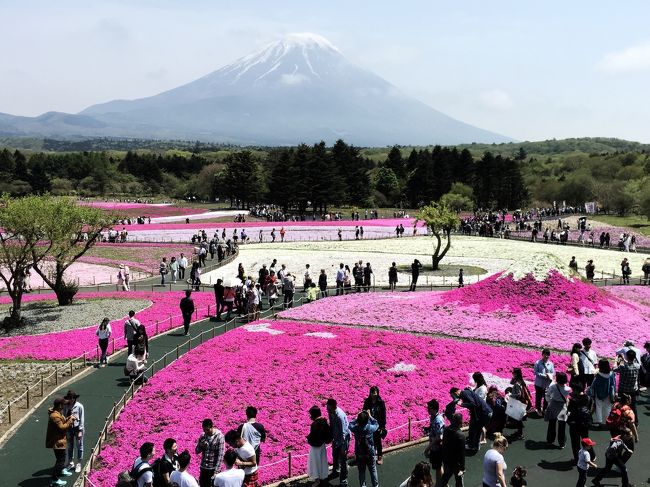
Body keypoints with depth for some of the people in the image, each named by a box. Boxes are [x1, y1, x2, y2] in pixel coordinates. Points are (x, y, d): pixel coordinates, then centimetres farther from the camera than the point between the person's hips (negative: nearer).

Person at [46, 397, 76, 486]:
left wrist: (68, 419, -1)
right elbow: (62, 427, -27)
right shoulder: (55, 416, -27)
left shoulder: (58, 412, 6)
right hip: (57, 441, -11)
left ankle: (62, 470, 49)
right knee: (60, 459, -3)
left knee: (62, 456, 29)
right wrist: (70, 420, -18)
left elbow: (62, 422, 15)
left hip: (59, 440, 11)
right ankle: (55, 479, 3)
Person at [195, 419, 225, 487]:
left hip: (213, 468, -5)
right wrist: (201, 446, -16)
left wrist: (217, 470, -17)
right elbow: (196, 451, 7)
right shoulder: (203, 436, 2)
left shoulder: (219, 436, -13)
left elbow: (220, 455, -14)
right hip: (203, 467, 5)